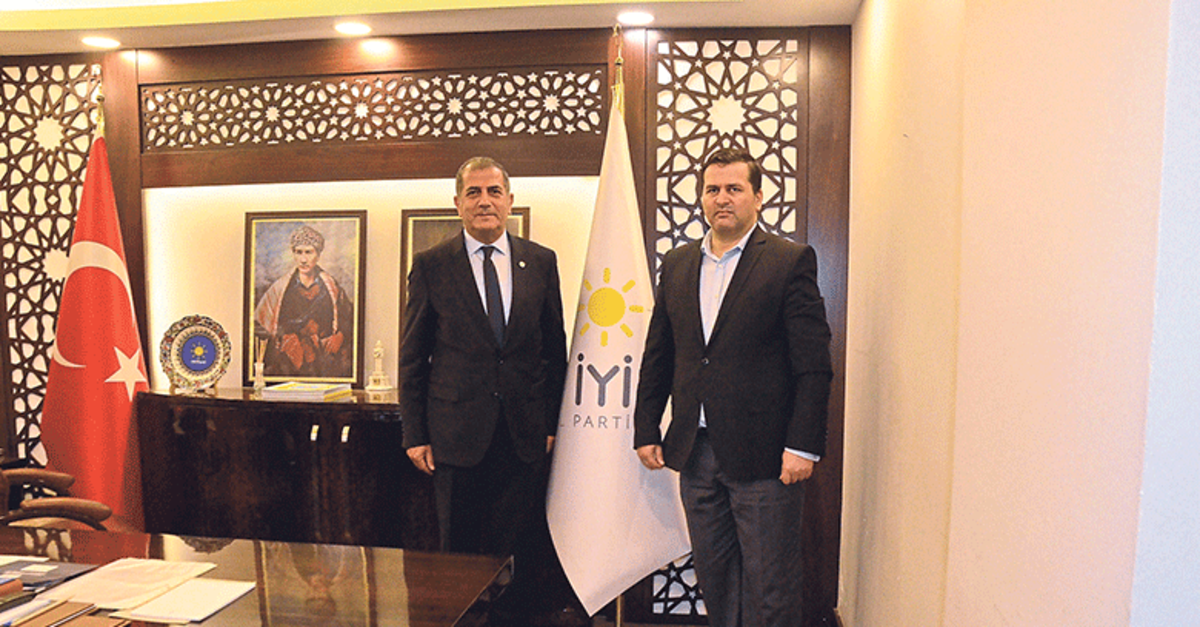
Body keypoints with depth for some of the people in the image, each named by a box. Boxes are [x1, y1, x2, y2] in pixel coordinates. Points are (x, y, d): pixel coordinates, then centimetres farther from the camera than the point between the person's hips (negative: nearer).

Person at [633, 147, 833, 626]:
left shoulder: (791, 261, -5)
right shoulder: (676, 265, 10)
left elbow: (814, 365, -9)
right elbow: (657, 358, 13)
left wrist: (802, 447, -14)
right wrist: (646, 430, 9)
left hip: (763, 456, -4)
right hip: (695, 452, 5)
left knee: (770, 587, 7)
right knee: (713, 576, 17)